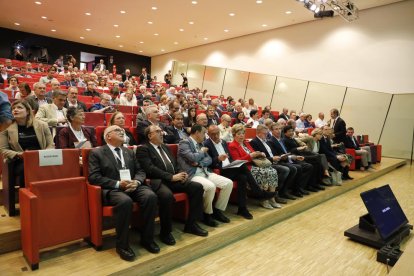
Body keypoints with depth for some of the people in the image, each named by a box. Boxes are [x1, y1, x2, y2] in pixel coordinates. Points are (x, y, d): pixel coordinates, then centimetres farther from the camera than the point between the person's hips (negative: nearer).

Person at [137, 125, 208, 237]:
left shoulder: (165, 147, 23)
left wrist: (181, 173, -1)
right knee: (167, 194, -38)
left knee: (197, 187, -11)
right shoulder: (143, 149, -1)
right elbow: (150, 169, -14)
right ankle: (166, 231, -15)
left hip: (175, 179, 7)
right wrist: (171, 177, -19)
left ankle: (191, 224, 0)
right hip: (158, 181, -7)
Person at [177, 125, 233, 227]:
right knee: (211, 186, -34)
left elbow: (209, 159, 12)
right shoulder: (184, 143, -7)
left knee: (228, 183, -6)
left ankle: (217, 210, 8)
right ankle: (207, 214, -8)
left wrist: (199, 163, -8)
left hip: (205, 172, 8)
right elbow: (192, 158, -22)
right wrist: (202, 151, -3)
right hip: (192, 175, -8)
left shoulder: (200, 143, 18)